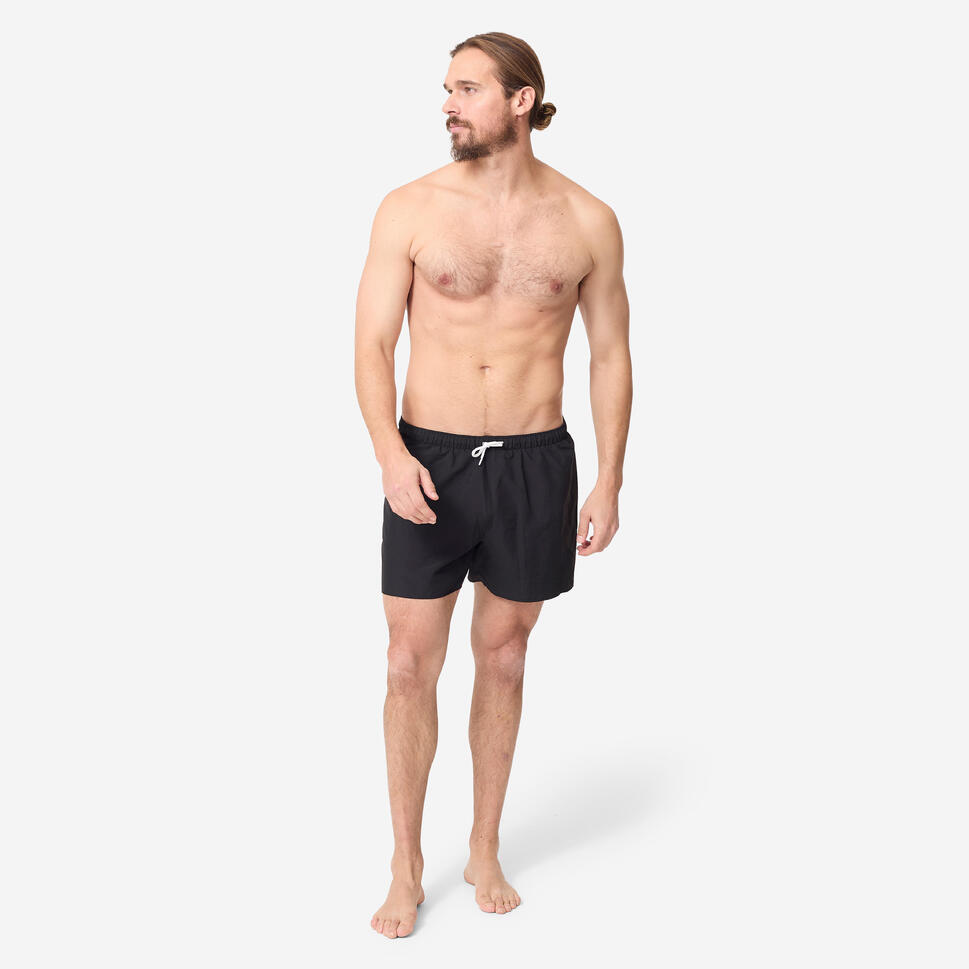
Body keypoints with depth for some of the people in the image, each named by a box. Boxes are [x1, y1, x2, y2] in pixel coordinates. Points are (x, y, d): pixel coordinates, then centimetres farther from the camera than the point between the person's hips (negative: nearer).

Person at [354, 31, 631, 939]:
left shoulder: (587, 221, 0)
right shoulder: (410, 209, -3)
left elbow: (610, 355, 6)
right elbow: (371, 344, -4)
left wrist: (608, 484, 2)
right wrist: (390, 454, -19)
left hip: (534, 463, 1)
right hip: (430, 459, -1)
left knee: (502, 659, 12)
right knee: (411, 666, 1)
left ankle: (485, 851, 29)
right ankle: (405, 870, 17)